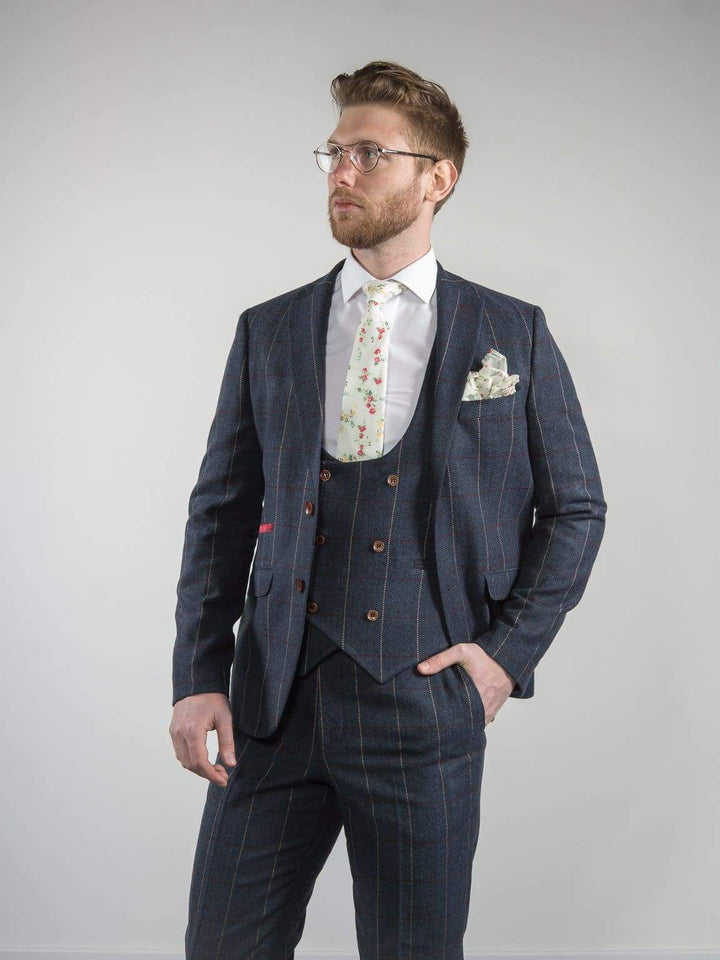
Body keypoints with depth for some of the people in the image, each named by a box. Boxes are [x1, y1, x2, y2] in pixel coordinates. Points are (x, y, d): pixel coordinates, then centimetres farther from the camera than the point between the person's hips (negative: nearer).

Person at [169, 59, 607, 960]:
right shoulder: (267, 331, 9)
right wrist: (197, 676, 0)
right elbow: (221, 513, 9)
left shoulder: (514, 335, 4)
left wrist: (510, 649, -2)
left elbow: (576, 510, 9)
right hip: (272, 700, 2)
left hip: (426, 705, -1)